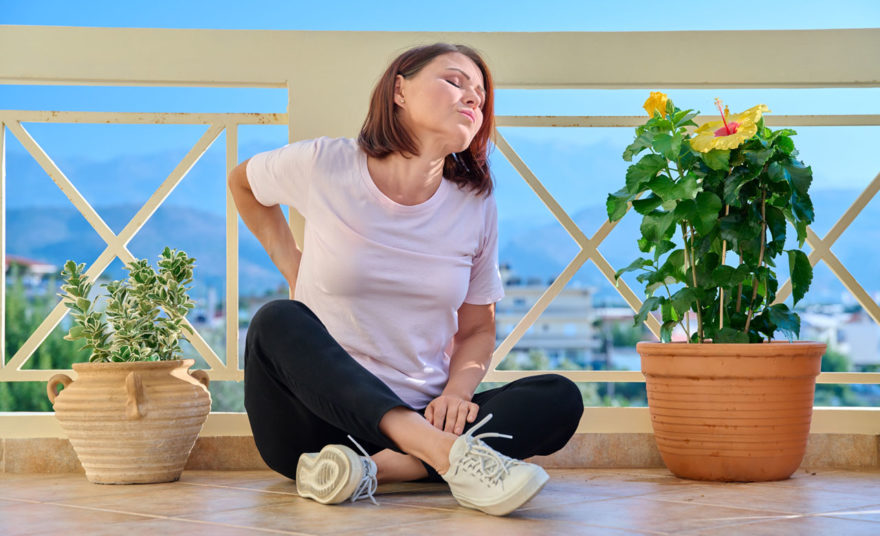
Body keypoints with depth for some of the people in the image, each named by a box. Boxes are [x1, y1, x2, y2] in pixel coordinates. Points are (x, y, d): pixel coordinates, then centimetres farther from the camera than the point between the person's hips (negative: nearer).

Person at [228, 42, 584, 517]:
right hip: (318, 419, -2)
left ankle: (371, 469, -34)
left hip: (421, 417, 2)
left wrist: (458, 392, -10)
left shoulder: (475, 207, 2)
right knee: (278, 321, -32)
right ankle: (448, 458, -45)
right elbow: (242, 183, 18)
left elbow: (477, 329, 11)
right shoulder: (323, 166, -4)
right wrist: (289, 263, 6)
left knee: (560, 399, -21)